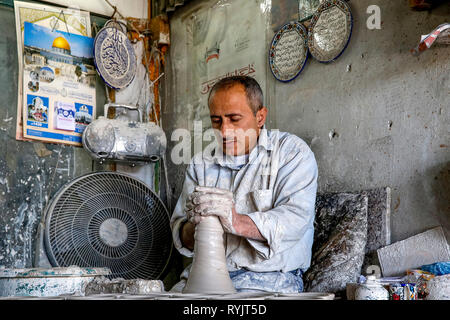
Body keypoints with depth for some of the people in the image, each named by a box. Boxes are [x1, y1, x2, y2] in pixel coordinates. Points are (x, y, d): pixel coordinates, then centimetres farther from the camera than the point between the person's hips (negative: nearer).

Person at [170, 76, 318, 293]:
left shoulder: (292, 152, -1)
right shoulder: (200, 165, 10)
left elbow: (295, 219, -15)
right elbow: (179, 232, 6)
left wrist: (237, 222, -31)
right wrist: (194, 227, -19)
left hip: (270, 278, -2)